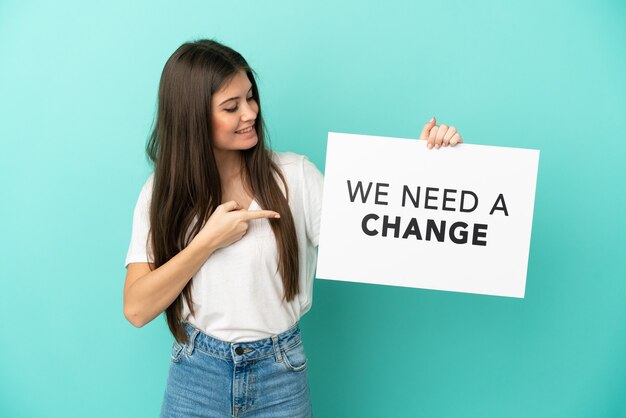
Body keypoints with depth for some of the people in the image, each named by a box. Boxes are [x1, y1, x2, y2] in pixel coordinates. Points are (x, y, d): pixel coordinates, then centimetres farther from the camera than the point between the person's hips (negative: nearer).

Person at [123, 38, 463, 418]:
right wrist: (209, 241, -17)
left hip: (281, 376, 0)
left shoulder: (294, 175, -6)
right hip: (196, 377, 1)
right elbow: (137, 309, -9)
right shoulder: (162, 193, -4)